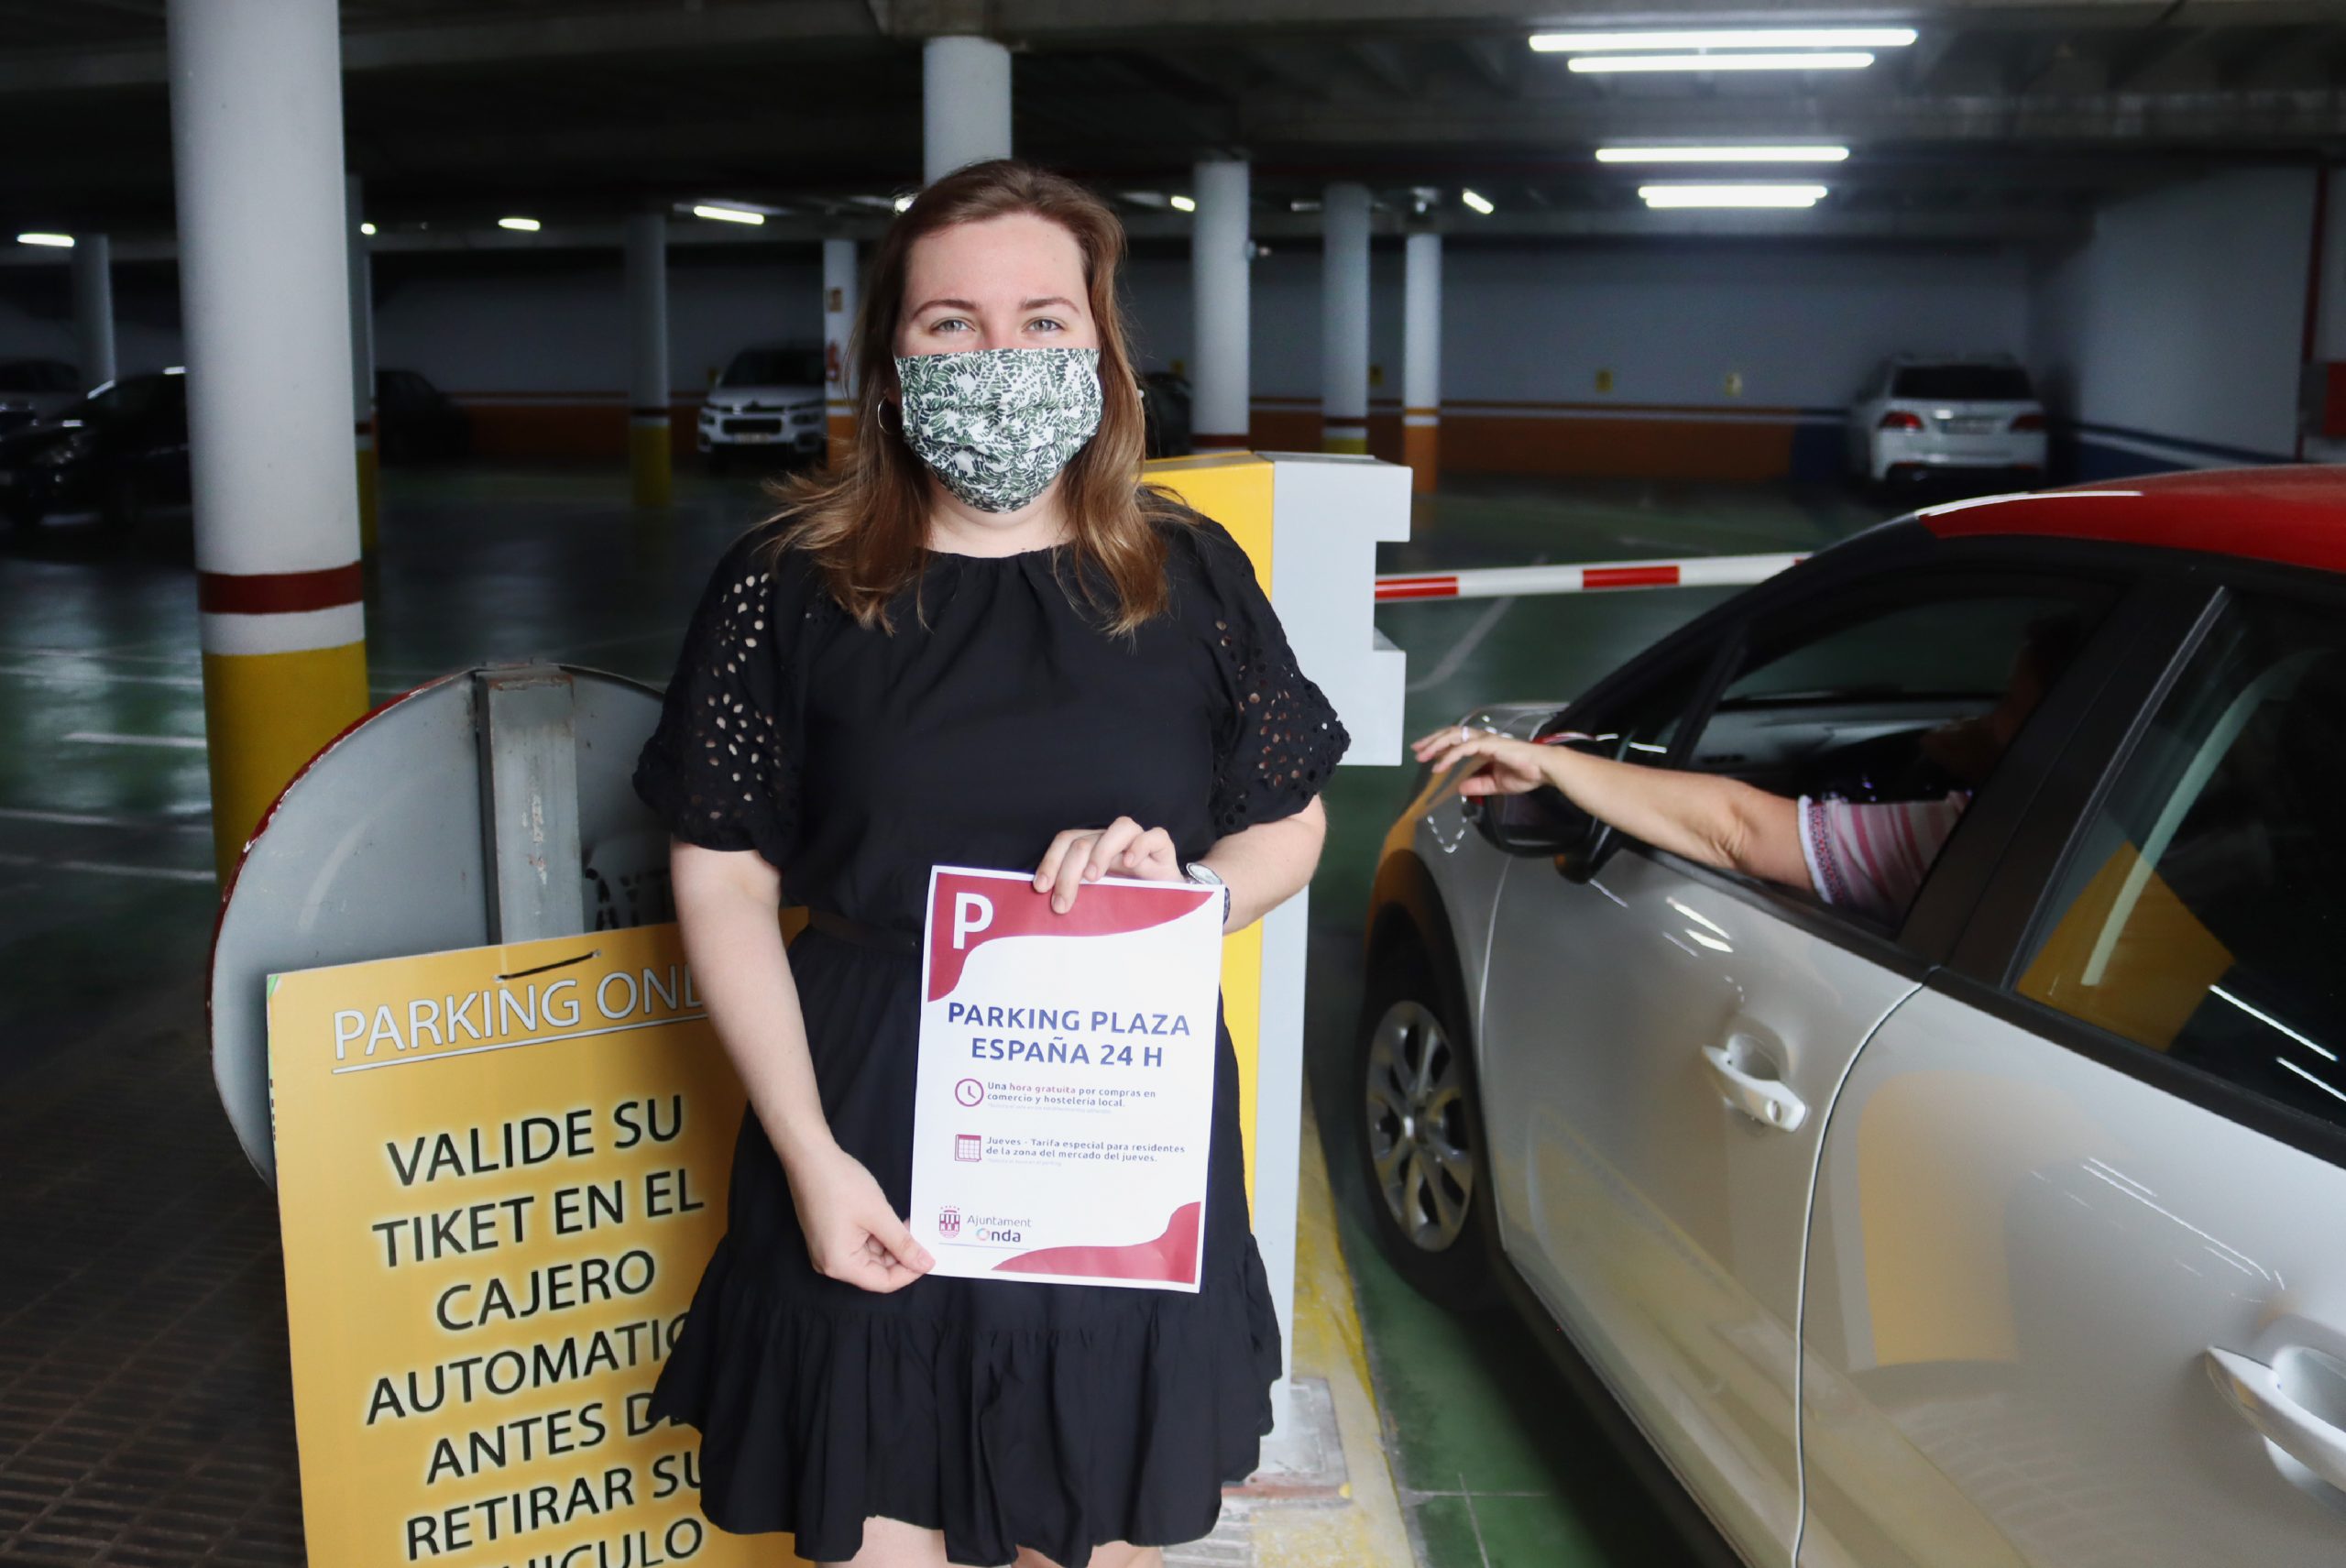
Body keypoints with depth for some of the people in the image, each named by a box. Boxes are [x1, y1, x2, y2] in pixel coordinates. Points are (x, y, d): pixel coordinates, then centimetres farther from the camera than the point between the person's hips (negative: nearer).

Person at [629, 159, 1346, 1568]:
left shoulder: (1190, 575, 1)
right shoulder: (789, 587, -4)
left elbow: (1292, 826, 9)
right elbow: (723, 875, -3)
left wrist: (1183, 886, -13)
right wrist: (810, 1156, -10)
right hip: (871, 1167, -1)